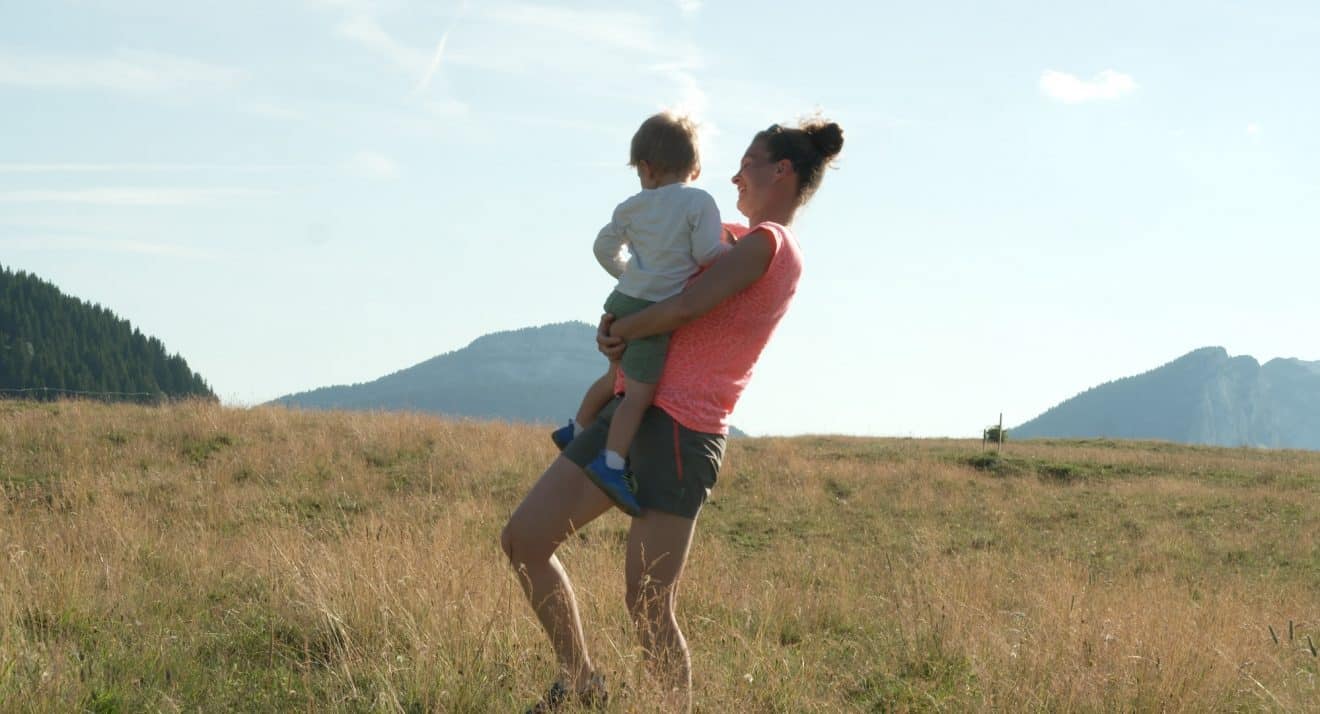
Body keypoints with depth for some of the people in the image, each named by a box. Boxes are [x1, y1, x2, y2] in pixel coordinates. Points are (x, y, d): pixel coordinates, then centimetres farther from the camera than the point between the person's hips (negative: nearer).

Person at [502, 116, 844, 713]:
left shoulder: (766, 242, -11)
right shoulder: (774, 253, 19)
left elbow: (686, 307, -21)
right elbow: (692, 314, 25)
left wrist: (623, 330, -2)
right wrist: (620, 328, 5)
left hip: (681, 433, -10)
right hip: (637, 410, 10)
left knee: (648, 608, -7)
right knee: (523, 538, 6)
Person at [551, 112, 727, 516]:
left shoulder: (633, 207, 11)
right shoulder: (700, 203, -7)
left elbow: (605, 247, 21)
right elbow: (708, 255, -12)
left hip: (625, 300, 7)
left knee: (617, 377, 26)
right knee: (639, 390, -12)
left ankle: (576, 431, 39)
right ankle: (611, 463, -21)